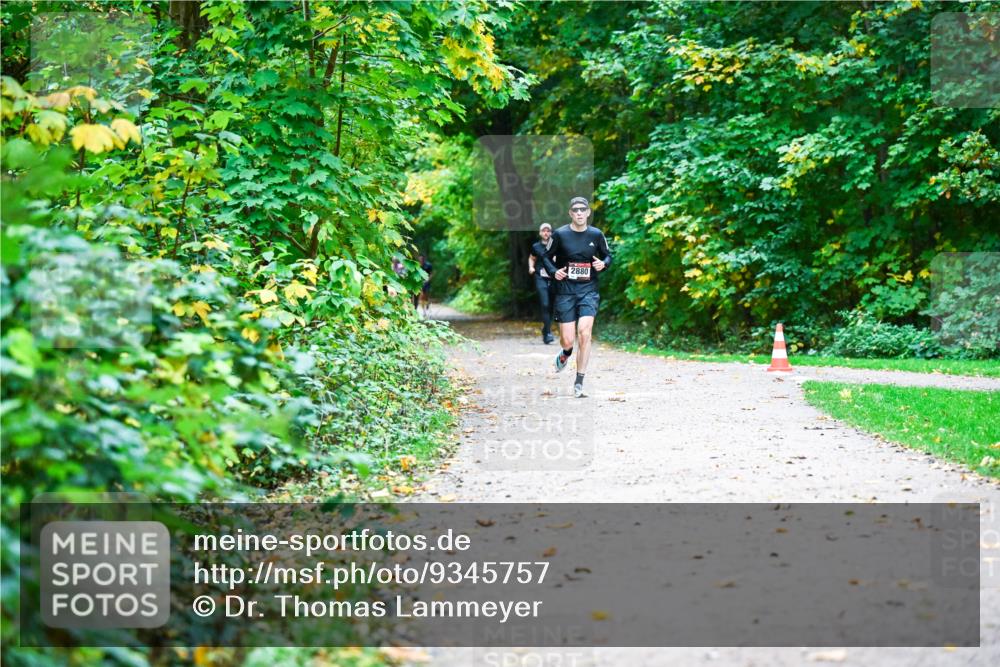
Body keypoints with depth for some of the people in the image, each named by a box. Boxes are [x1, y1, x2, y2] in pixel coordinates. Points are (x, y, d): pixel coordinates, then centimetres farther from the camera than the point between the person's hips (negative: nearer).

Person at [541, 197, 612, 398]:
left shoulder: (596, 235, 3)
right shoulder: (560, 234, -2)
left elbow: (608, 256, 16)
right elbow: (546, 257, 8)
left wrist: (603, 264, -6)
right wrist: (553, 271, -11)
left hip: (588, 290, 0)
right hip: (565, 291, 0)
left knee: (584, 333, -17)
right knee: (567, 340, -2)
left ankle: (579, 383, -10)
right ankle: (565, 354, 39)